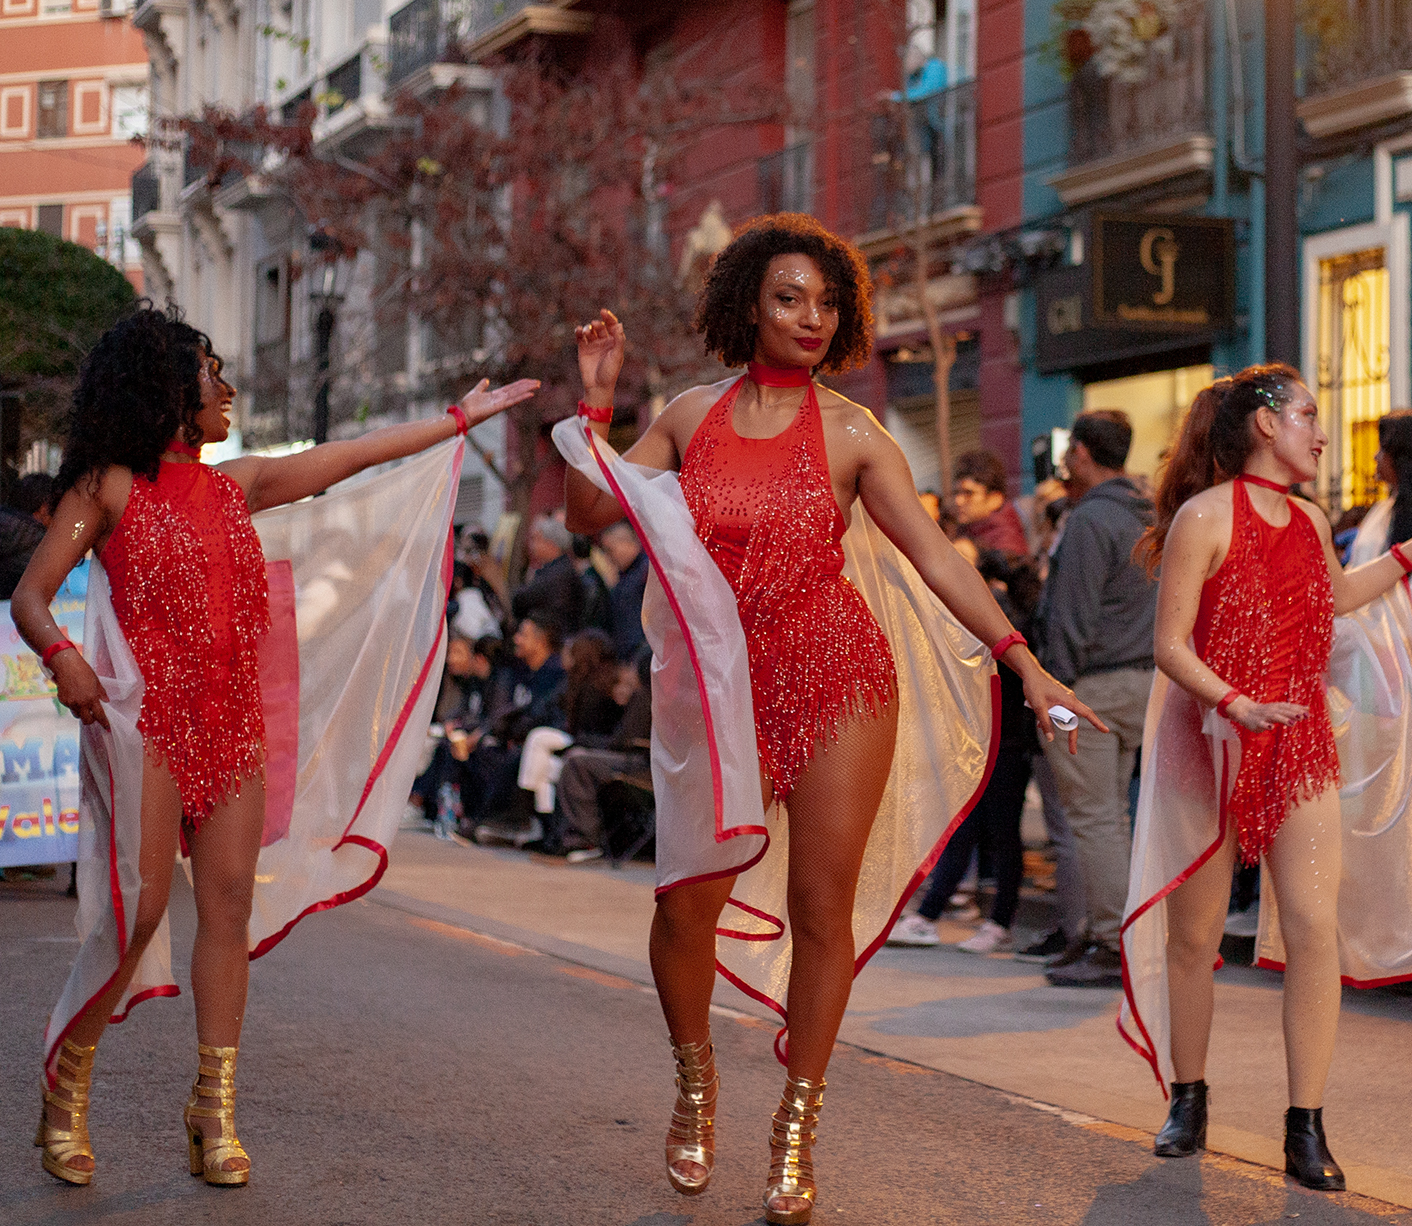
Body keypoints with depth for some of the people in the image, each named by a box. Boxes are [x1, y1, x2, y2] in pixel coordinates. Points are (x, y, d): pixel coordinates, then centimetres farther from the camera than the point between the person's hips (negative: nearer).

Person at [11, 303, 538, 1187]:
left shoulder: (236, 485, 16)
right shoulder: (110, 486, 0)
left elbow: (355, 456, 22)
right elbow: (31, 596, -4)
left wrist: (462, 417, 27)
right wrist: (63, 655, -24)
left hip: (234, 724, 6)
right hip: (150, 721, -6)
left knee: (229, 904, 1)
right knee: (140, 907, -11)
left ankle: (215, 1110, 5)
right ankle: (67, 1091, 6)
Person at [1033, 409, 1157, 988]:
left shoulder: (1090, 520, -14)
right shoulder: (1147, 518, 14)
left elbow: (1074, 619, -17)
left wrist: (1054, 691, -14)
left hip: (1092, 685, -9)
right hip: (1139, 680, 9)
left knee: (1093, 818, -6)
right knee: (1112, 815, 13)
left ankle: (1112, 947, -6)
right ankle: (1105, 933, 17)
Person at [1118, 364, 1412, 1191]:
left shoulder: (1311, 522, 11)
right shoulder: (1206, 516, -9)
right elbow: (1171, 644, -13)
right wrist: (1235, 704, -27)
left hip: (1301, 746, 5)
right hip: (1213, 746, -5)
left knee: (1316, 927, -8)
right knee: (1196, 932, 5)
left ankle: (1307, 1130, -3)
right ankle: (1189, 1102, 23)